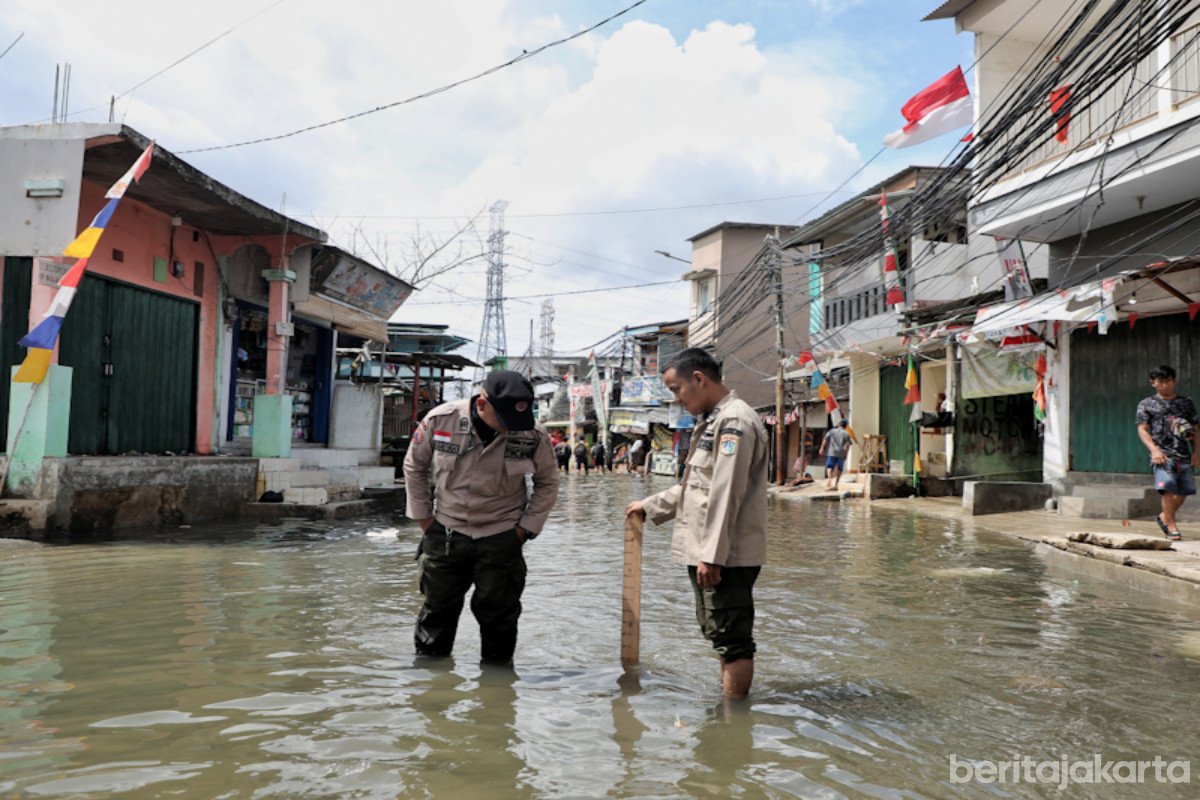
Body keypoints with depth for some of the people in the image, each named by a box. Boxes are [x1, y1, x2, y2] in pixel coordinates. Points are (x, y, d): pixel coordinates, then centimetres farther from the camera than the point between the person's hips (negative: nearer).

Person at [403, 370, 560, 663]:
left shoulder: (534, 435, -14)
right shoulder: (440, 420, -14)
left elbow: (548, 482, 4)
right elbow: (414, 466, 4)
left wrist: (526, 527, -2)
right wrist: (423, 516, 3)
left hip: (500, 537, -1)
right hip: (446, 531, 1)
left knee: (498, 612, 6)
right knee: (438, 606, 12)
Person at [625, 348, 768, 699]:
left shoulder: (735, 420, -14)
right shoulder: (711, 421, 19)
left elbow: (726, 495, -22)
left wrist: (712, 555, -24)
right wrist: (650, 506, 32)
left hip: (728, 555, -11)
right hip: (706, 552, 11)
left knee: (732, 638, -4)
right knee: (719, 633, 19)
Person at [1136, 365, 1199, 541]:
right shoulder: (1146, 405, 8)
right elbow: (1142, 429, 2)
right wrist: (1154, 449, -12)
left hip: (1184, 455, 4)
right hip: (1163, 454, -4)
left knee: (1183, 491, 4)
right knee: (1167, 487, -18)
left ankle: (1164, 517, 28)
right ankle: (1172, 527, -10)